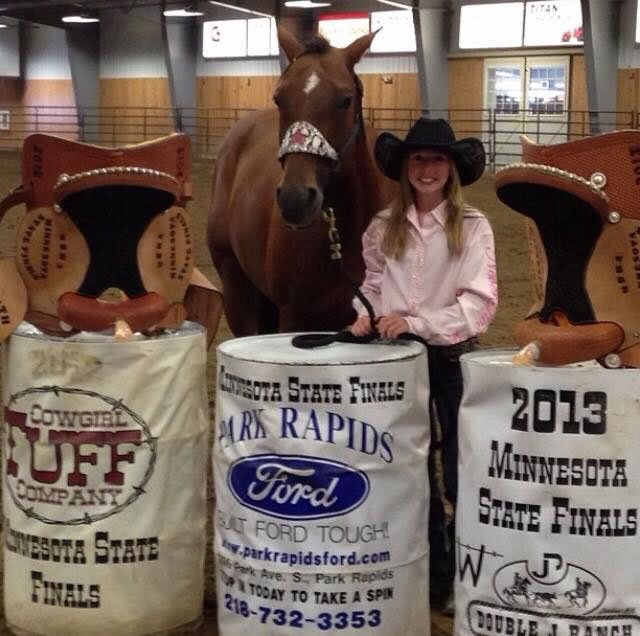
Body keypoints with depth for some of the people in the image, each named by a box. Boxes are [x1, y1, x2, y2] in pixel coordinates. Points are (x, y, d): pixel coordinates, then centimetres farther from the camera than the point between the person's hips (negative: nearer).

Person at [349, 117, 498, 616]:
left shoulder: (473, 227, -7)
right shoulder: (384, 227, 4)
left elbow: (480, 303, -14)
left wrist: (417, 323, -21)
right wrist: (367, 312, -7)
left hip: (452, 359, -4)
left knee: (458, 470, 1)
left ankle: (461, 580, 14)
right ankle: (429, 572, 26)